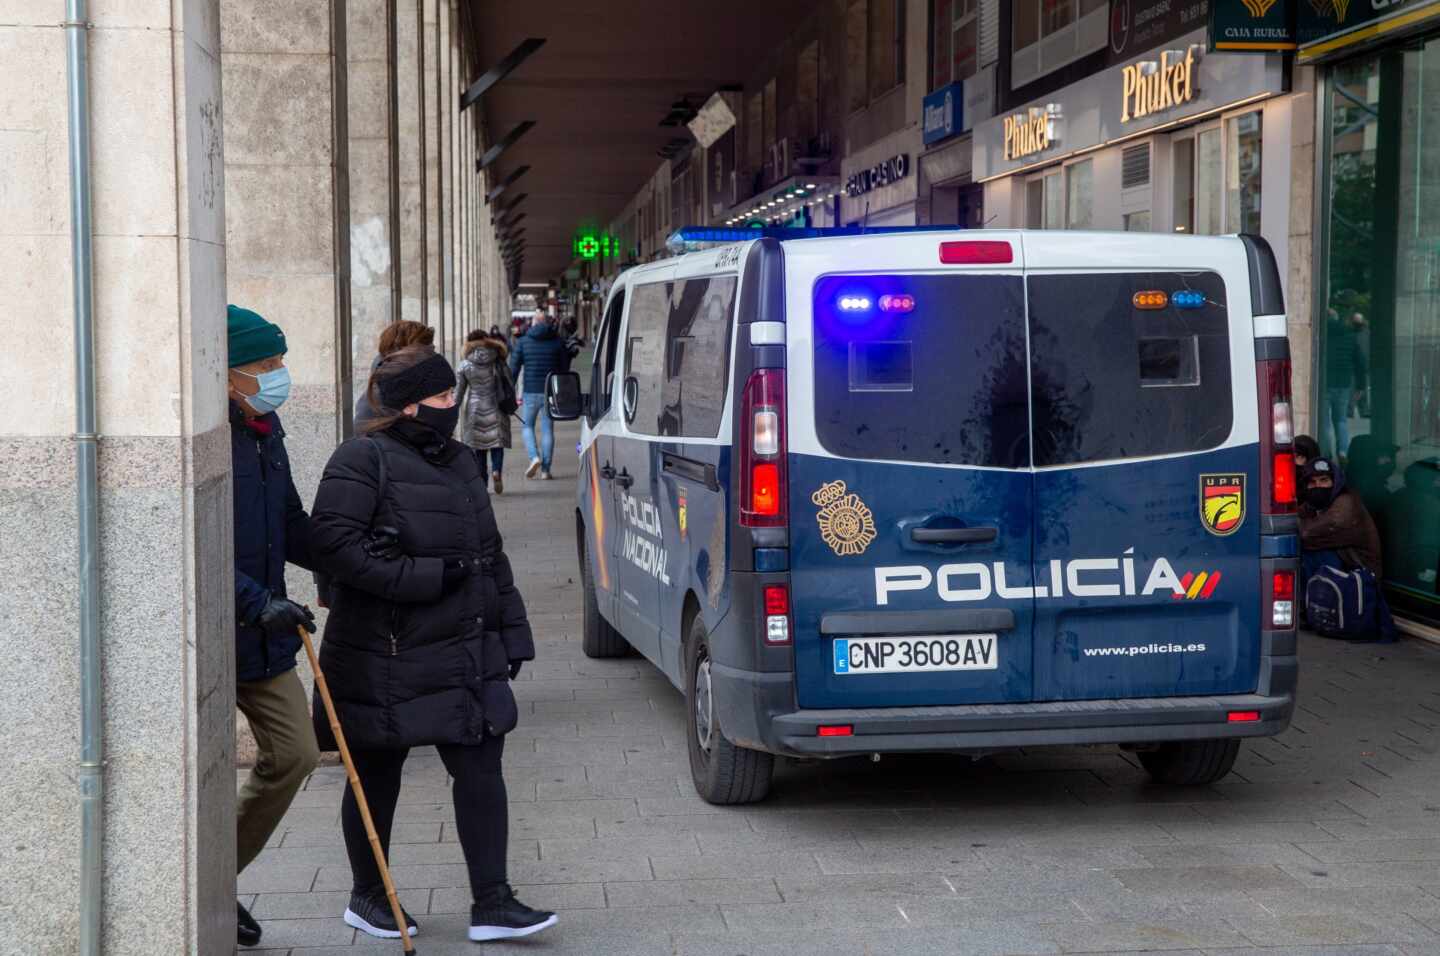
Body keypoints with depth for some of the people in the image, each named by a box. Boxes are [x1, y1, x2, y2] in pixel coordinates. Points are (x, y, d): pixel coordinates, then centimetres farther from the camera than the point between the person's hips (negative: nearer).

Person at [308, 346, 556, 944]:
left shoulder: (461, 462, 14)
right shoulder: (363, 461, -10)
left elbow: (490, 554, 20)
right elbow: (332, 542, -21)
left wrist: (511, 633, 15)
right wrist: (424, 578, -22)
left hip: (464, 656, 6)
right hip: (387, 656, -6)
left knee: (481, 767, -1)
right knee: (378, 776, 8)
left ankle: (491, 904, 3)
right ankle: (366, 898, 25)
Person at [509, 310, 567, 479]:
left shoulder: (523, 342, 1)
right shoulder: (558, 342, 4)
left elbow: (513, 369, -1)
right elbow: (564, 369, 5)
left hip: (530, 391, -1)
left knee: (527, 426, 14)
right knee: (547, 430, 7)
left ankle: (534, 457, -8)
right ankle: (545, 469, 5)